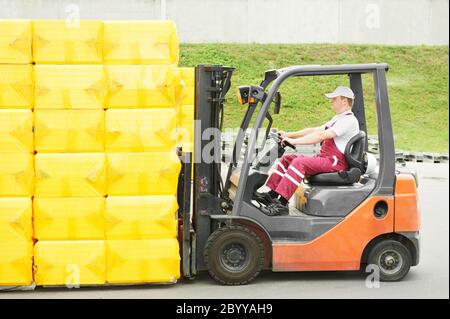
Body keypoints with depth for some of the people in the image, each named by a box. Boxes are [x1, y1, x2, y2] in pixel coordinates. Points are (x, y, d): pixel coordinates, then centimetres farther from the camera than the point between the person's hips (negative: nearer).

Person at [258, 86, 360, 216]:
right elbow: (314, 130, 19)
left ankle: (282, 204, -34)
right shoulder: (338, 118, 23)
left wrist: (294, 141, -22)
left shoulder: (349, 120, -13)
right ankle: (272, 195, 2)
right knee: (287, 159, 6)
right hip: (325, 158, 11)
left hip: (335, 163, -10)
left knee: (299, 162, -29)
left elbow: (321, 135, -22)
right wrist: (289, 135, 10)